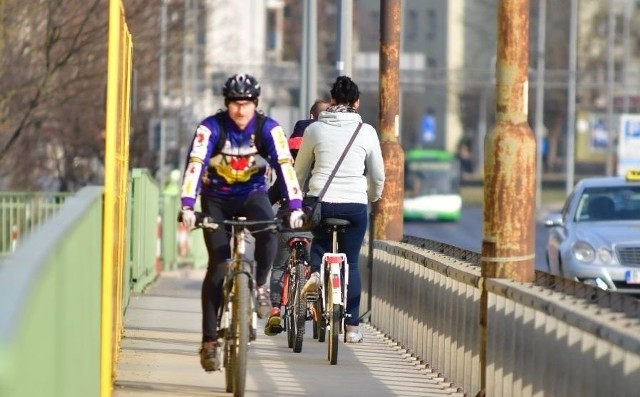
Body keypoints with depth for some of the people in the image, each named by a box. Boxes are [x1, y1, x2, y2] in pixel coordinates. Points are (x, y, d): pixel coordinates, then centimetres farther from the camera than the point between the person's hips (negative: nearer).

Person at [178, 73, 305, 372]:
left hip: (252, 194, 1)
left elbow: (285, 166, -25)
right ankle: (209, 342, -8)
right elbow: (195, 165, -30)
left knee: (268, 231, -33)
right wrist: (187, 206, -43)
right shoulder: (210, 128, -20)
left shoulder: (268, 129, -17)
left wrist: (295, 207, -37)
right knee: (218, 265, -12)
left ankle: (260, 286, -6)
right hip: (216, 199, -1)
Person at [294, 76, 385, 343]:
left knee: (320, 239, 31)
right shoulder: (366, 131, 3)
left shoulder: (315, 129, 3)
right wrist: (373, 197, 30)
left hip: (320, 201, 0)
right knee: (351, 263, 9)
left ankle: (315, 272, 0)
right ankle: (352, 327, 8)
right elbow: (378, 175, 11)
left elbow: (299, 171, 12)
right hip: (355, 204, 0)